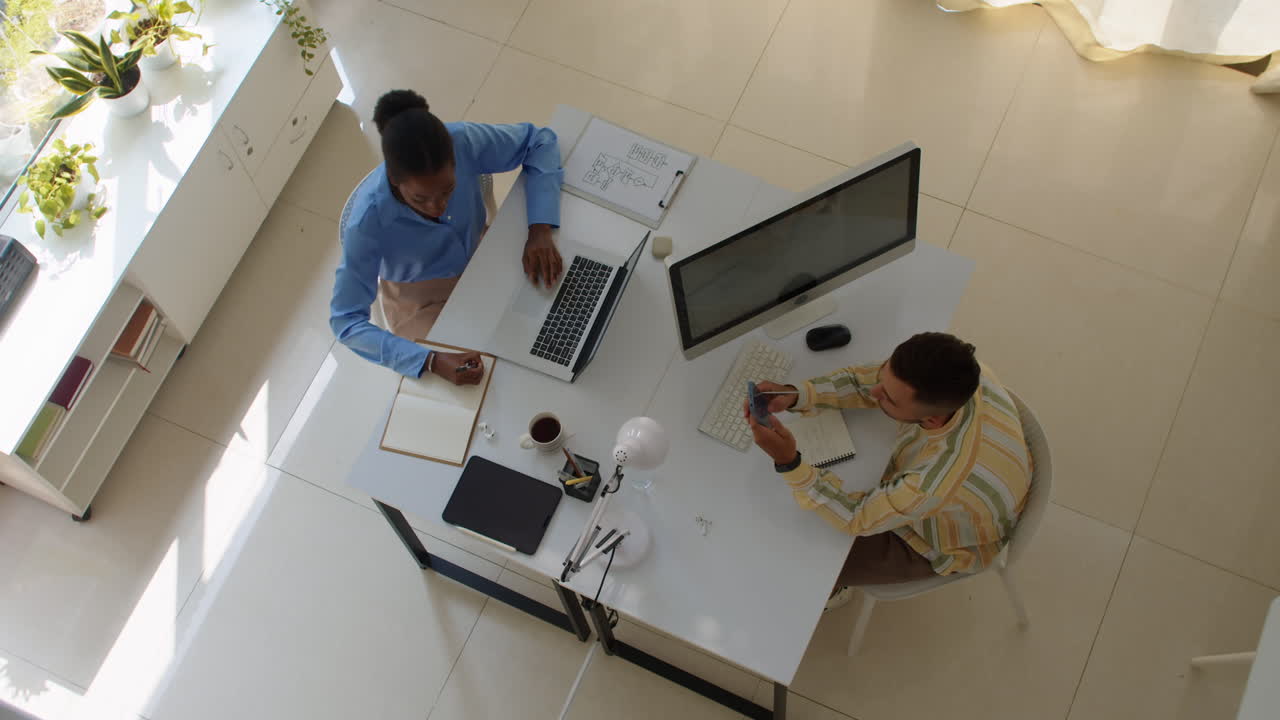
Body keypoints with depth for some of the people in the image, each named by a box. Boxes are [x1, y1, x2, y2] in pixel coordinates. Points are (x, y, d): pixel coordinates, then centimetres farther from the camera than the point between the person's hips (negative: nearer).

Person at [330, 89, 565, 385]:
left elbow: (540, 140, -14)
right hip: (424, 301, -3)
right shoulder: (368, 219, -36)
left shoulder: (464, 142, -31)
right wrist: (430, 361, -43)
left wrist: (540, 231, -28)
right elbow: (346, 320, -30)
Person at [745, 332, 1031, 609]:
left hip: (947, 542, -6)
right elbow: (863, 380, -15)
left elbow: (858, 516, -29)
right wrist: (795, 395, -31)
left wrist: (788, 462, -41)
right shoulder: (951, 368, -31)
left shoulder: (938, 482, -48)